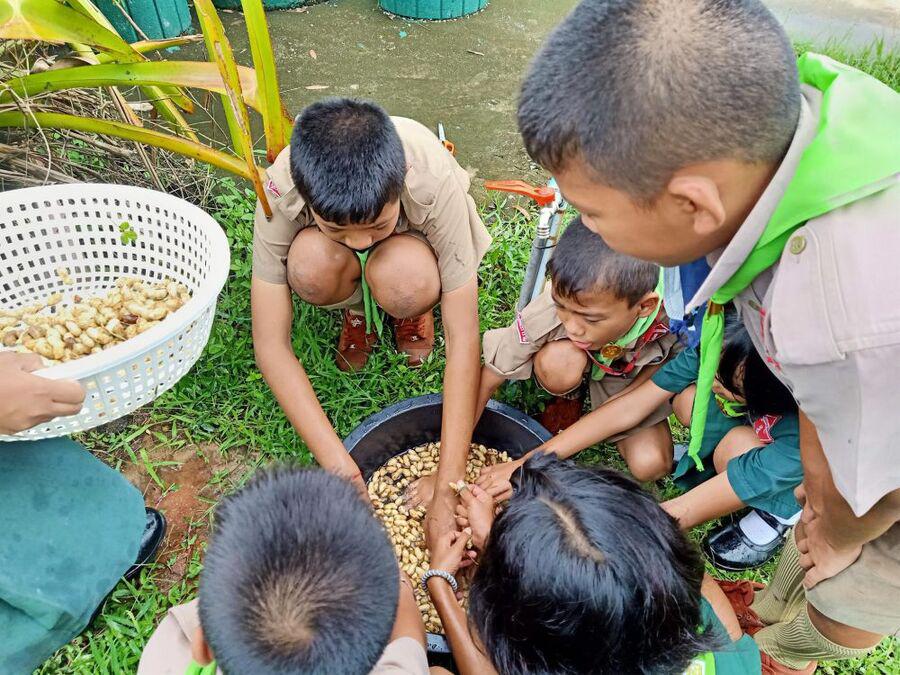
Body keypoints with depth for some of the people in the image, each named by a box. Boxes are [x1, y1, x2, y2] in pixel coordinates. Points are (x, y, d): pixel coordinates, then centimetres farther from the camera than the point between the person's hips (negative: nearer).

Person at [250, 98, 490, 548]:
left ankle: (414, 312, 0)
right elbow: (270, 345, -31)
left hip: (412, 244, -1)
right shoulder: (280, 191, -35)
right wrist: (340, 468, -36)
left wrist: (448, 490, -37)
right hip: (324, 251, 1)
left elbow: (463, 339, -36)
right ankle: (357, 308, 0)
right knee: (310, 268, -36)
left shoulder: (435, 181, -39)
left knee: (408, 288, -37)